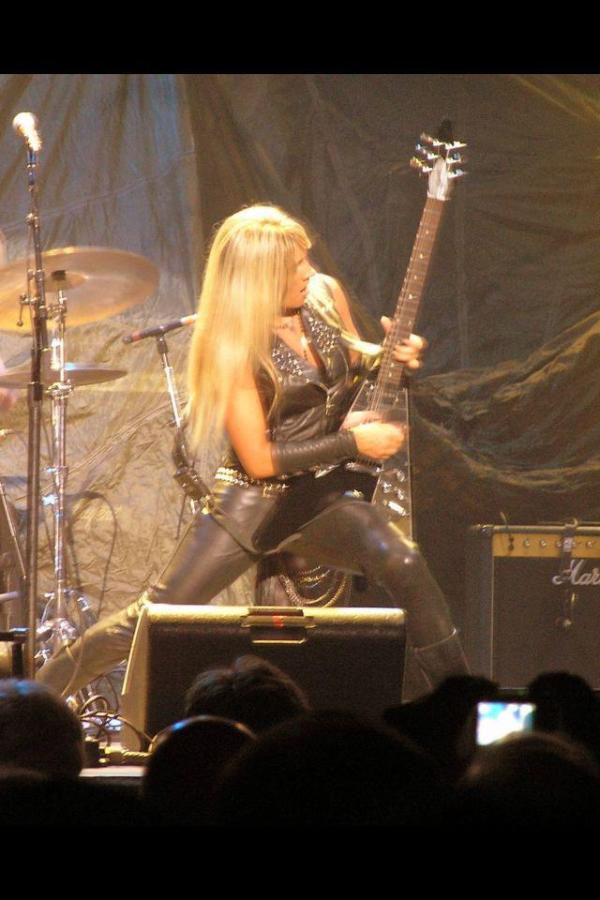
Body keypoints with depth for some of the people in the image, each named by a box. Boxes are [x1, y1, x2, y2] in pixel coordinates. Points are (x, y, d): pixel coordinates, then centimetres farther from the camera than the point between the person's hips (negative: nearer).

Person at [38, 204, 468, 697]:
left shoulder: (326, 295, -2)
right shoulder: (234, 346, -17)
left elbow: (354, 372, 18)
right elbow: (260, 459, -17)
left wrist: (393, 358, -4)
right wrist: (353, 441, -17)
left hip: (324, 493, 4)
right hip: (255, 499, -4)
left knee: (403, 563, -26)